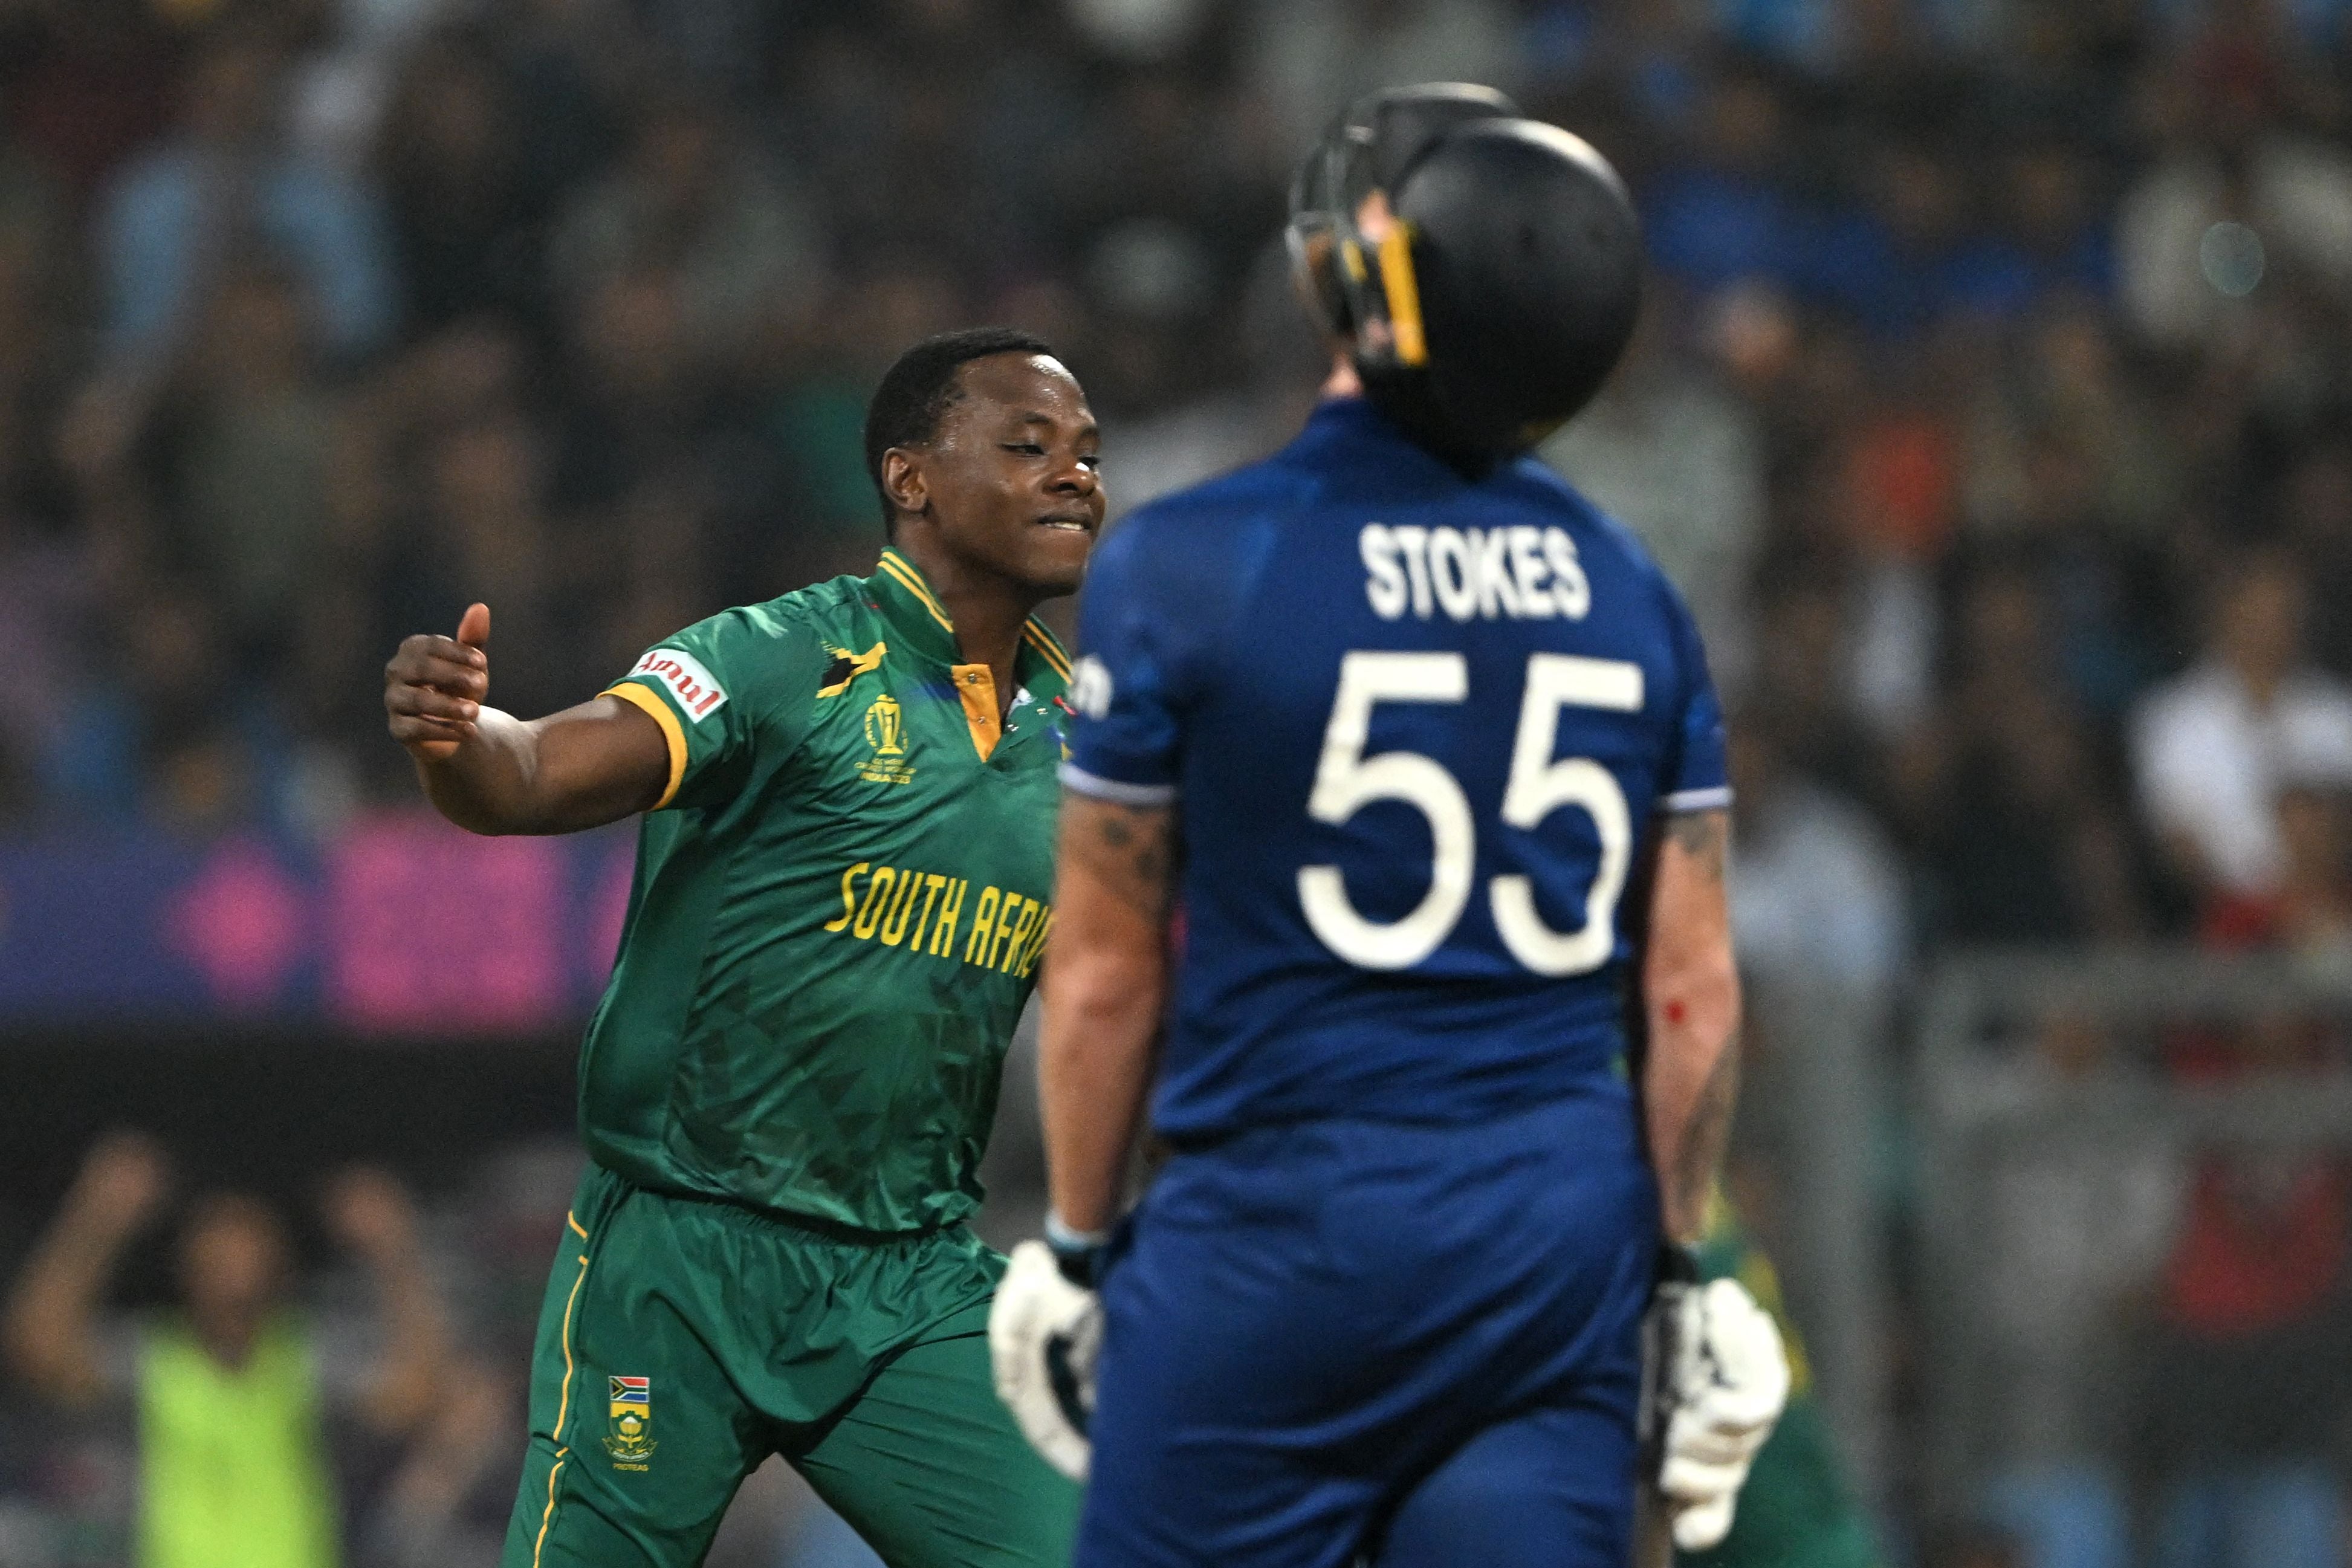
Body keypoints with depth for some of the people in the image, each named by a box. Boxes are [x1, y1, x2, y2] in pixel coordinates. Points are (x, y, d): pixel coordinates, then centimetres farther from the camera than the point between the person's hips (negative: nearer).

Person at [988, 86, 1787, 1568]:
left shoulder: (1186, 567, -7)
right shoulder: (1629, 591, 6)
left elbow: (1107, 972, -2)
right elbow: (1694, 989, 7)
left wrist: (1074, 1243, 8)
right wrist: (1690, 1273, 14)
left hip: (1280, 1236, -4)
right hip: (1561, 1247, 4)